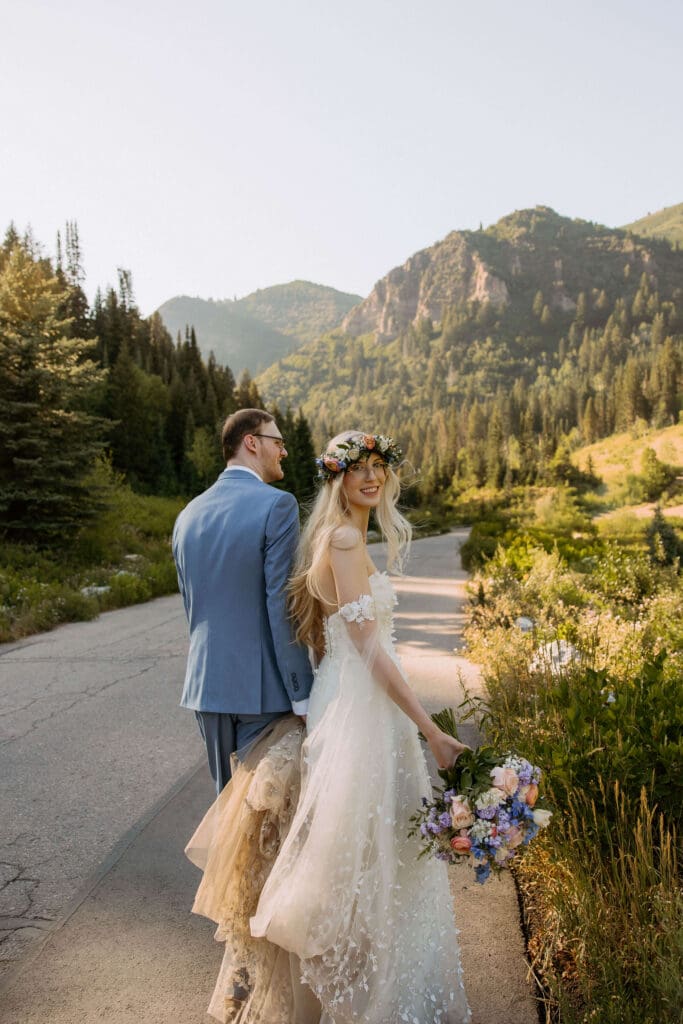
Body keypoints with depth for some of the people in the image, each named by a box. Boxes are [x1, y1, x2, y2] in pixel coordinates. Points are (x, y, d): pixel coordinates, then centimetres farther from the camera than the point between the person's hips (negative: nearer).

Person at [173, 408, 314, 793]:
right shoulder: (277, 504, -12)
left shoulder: (189, 515, 9)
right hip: (263, 688, -6)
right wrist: (303, 695, -12)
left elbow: (194, 609, 14)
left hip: (207, 685, 7)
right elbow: (282, 607, -17)